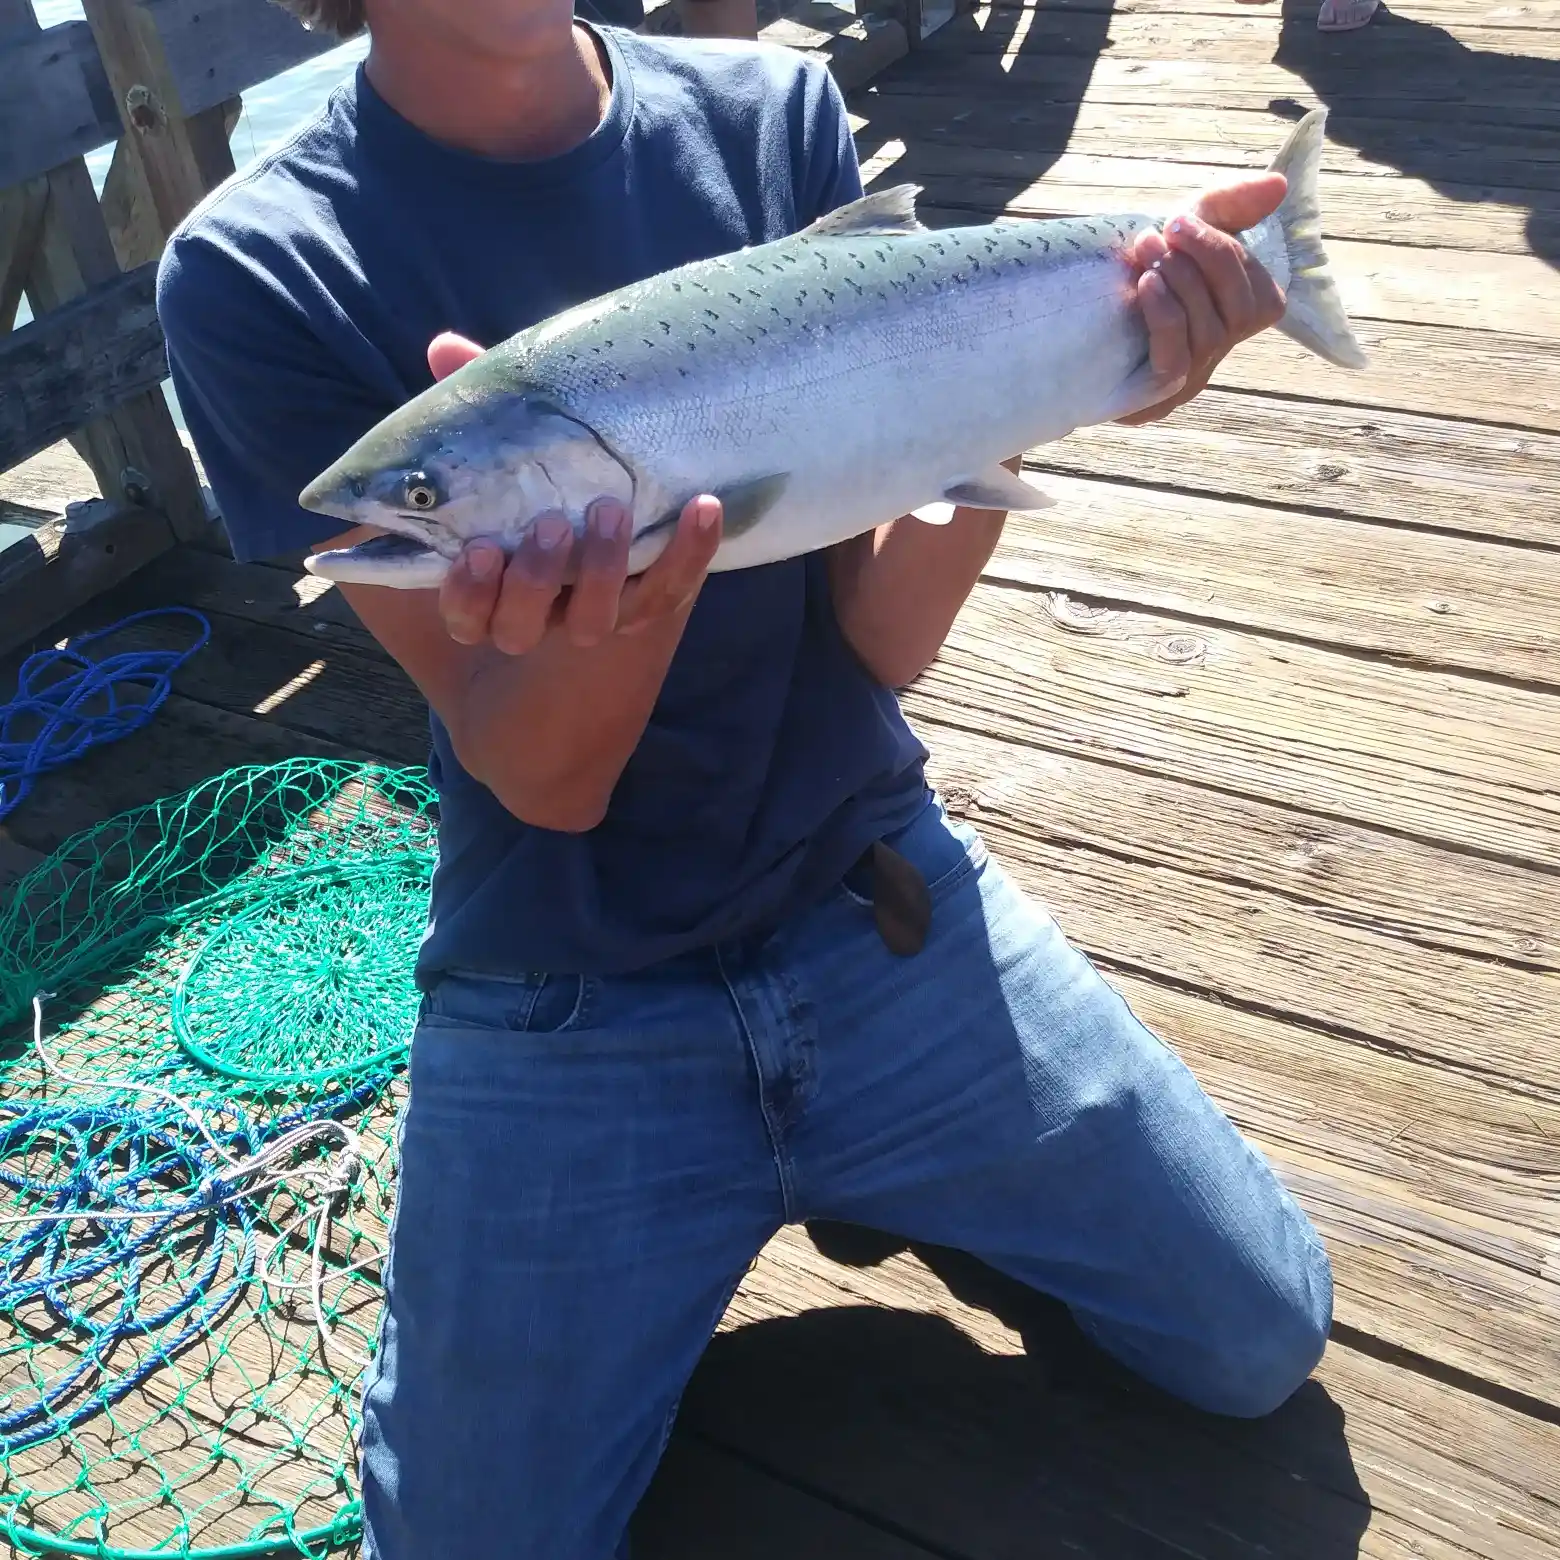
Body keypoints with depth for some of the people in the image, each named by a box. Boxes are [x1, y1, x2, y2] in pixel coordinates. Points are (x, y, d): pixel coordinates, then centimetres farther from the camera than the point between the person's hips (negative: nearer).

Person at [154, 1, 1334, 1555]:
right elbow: (543, 778, -15)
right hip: (562, 1008, -1)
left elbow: (881, 631, -8)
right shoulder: (259, 273, -11)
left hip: (881, 914, 3)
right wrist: (624, 587, -37)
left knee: (1263, 1347, 5)